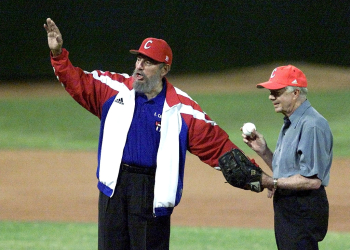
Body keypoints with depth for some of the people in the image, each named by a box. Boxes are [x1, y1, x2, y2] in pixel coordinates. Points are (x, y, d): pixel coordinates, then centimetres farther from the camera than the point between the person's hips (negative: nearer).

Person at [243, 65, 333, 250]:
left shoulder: (312, 125, -18)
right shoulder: (289, 123, 16)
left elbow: (313, 180, -23)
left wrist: (273, 182, -19)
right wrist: (262, 151, 6)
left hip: (304, 212, -11)